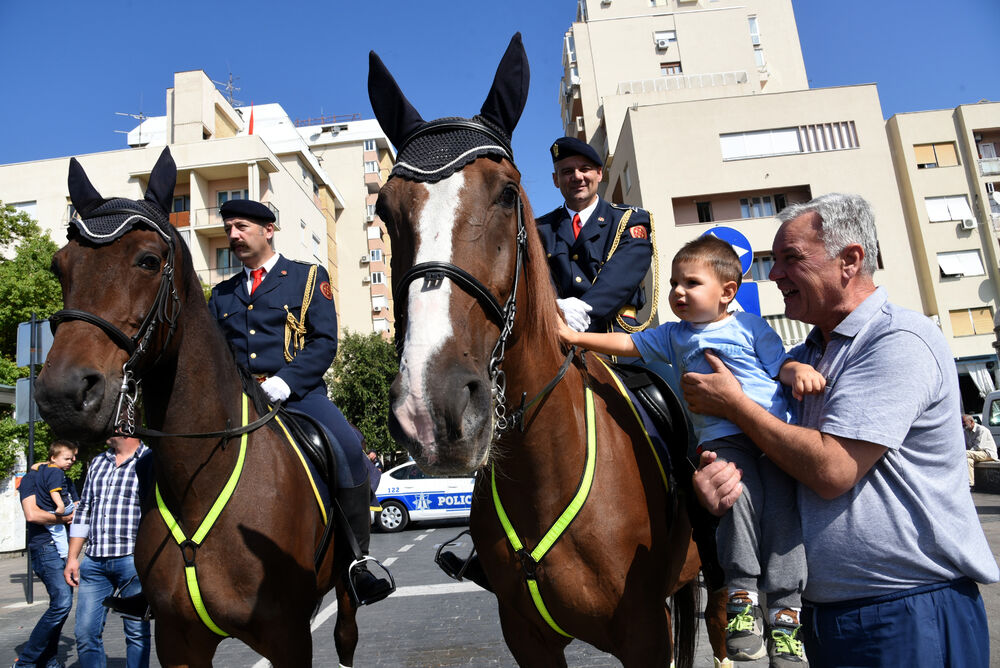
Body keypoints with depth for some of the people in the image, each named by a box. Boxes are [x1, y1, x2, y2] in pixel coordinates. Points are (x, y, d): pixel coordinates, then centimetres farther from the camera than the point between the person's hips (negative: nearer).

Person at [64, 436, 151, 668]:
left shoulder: (150, 462, -5)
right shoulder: (98, 462, 15)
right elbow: (84, 512, 20)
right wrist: (72, 557, 15)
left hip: (132, 560, -6)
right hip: (94, 561, 6)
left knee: (137, 632, 3)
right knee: (86, 633, 8)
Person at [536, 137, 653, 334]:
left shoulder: (630, 221, 15)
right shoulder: (542, 229, 20)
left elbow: (621, 276, -3)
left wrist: (584, 309, -21)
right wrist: (556, 308, -19)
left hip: (617, 332, -1)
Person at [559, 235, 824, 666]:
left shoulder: (750, 326, 16)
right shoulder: (673, 335, 22)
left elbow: (782, 364, 14)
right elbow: (628, 344, 21)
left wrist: (801, 372, -9)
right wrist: (577, 337, 14)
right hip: (719, 437, 0)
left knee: (780, 501, -17)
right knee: (740, 489, -28)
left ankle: (785, 608, -6)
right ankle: (740, 595, -16)